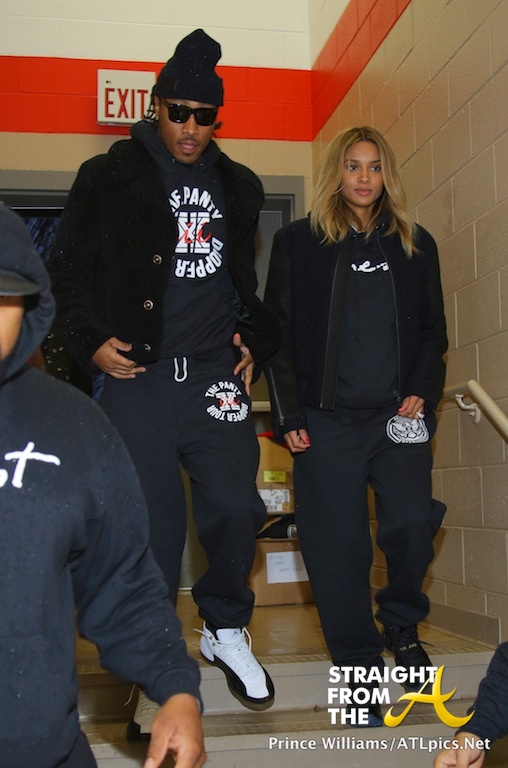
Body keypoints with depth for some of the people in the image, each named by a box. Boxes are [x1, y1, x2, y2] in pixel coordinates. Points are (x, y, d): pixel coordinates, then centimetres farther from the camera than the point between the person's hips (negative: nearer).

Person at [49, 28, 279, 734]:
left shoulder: (239, 186, 16)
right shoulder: (109, 178, 4)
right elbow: (67, 270, 6)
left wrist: (255, 338, 13)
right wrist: (91, 341, -5)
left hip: (217, 377, 3)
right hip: (136, 377, -3)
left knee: (235, 509, 0)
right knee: (151, 526, -1)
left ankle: (226, 630, 27)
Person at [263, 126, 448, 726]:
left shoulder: (415, 244, 15)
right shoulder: (298, 242, 7)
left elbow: (432, 330, 16)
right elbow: (279, 331, 3)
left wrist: (422, 391, 0)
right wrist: (288, 414, -3)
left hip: (398, 416, 2)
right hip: (327, 418, -1)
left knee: (411, 523, -11)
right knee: (337, 543, -2)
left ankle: (401, 623, 20)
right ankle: (358, 666, 14)